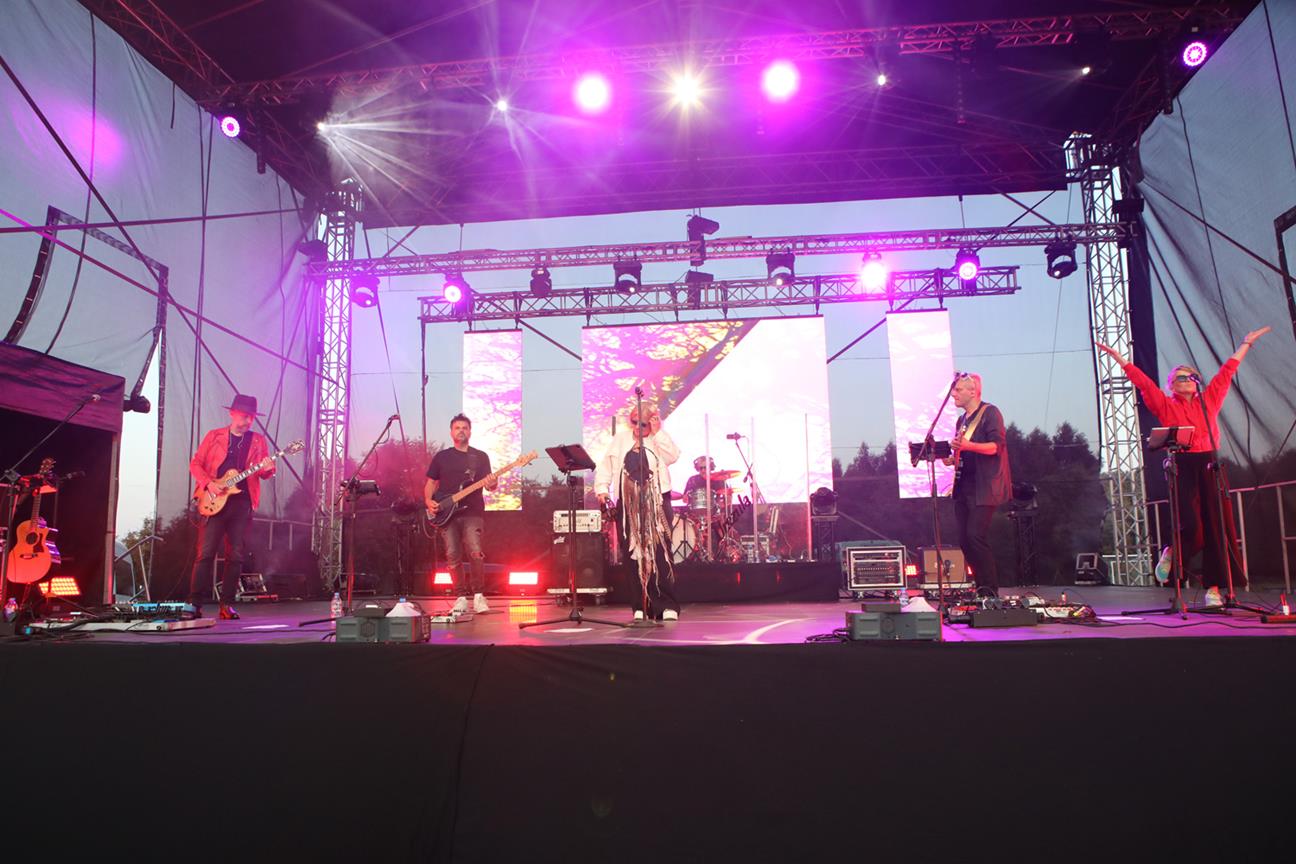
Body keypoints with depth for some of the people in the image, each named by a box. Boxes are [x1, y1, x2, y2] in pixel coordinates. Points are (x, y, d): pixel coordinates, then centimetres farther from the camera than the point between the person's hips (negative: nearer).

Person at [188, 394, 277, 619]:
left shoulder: (258, 440, 13)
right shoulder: (214, 436, 10)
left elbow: (265, 473, 11)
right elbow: (195, 463, 7)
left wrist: (267, 469, -14)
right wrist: (208, 483, -9)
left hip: (242, 502, 2)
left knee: (235, 556, 2)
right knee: (206, 553, -5)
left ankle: (227, 605, 8)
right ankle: (195, 603, 0)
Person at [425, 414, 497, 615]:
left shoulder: (480, 457, 11)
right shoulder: (441, 457, 15)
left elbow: (489, 485, 5)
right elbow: (430, 483, 17)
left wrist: (492, 483, -19)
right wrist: (429, 501, -2)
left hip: (472, 513, -2)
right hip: (447, 514, 2)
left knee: (475, 552, -19)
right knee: (453, 557, -3)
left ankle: (478, 595, -7)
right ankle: (462, 597, 9)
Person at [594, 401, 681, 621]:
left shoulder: (659, 440, 9)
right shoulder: (621, 439, 16)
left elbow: (673, 456, -11)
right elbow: (606, 464, 11)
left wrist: (657, 432, -8)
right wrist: (602, 488, -3)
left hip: (656, 502, -3)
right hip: (629, 504, 3)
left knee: (659, 553, -9)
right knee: (634, 554, 2)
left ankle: (668, 606, -7)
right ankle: (640, 606, 8)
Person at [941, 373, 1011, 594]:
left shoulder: (990, 413, -5)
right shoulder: (962, 420, 21)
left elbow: (997, 446, -15)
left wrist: (967, 445, -27)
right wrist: (952, 459, 9)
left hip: (984, 487, -8)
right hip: (964, 487, 9)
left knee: (976, 535, -15)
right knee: (964, 540, 5)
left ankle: (990, 591, -7)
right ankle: (981, 588, 14)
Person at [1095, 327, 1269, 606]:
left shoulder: (1209, 400, 17)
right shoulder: (1166, 406, 7)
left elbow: (1227, 371, 24)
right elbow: (1142, 380, 2)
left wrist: (1246, 343, 31)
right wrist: (1118, 357, -3)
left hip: (1210, 467, 4)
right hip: (1183, 469, -4)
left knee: (1218, 526, 0)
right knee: (1191, 526, -15)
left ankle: (1214, 588, 5)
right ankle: (1171, 554, 17)